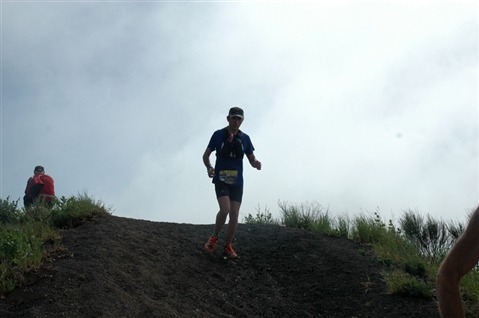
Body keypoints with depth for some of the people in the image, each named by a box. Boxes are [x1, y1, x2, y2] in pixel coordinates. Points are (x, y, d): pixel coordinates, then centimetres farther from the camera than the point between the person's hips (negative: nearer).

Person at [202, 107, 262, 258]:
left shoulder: (245, 138, 7)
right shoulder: (218, 134, -1)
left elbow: (251, 159, 12)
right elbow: (206, 155, 5)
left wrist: (256, 163, -13)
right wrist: (209, 168, -16)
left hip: (237, 182, 3)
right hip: (221, 179, -3)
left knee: (234, 215, -1)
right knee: (225, 209, -22)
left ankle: (228, 246, 16)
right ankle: (214, 237, 3)